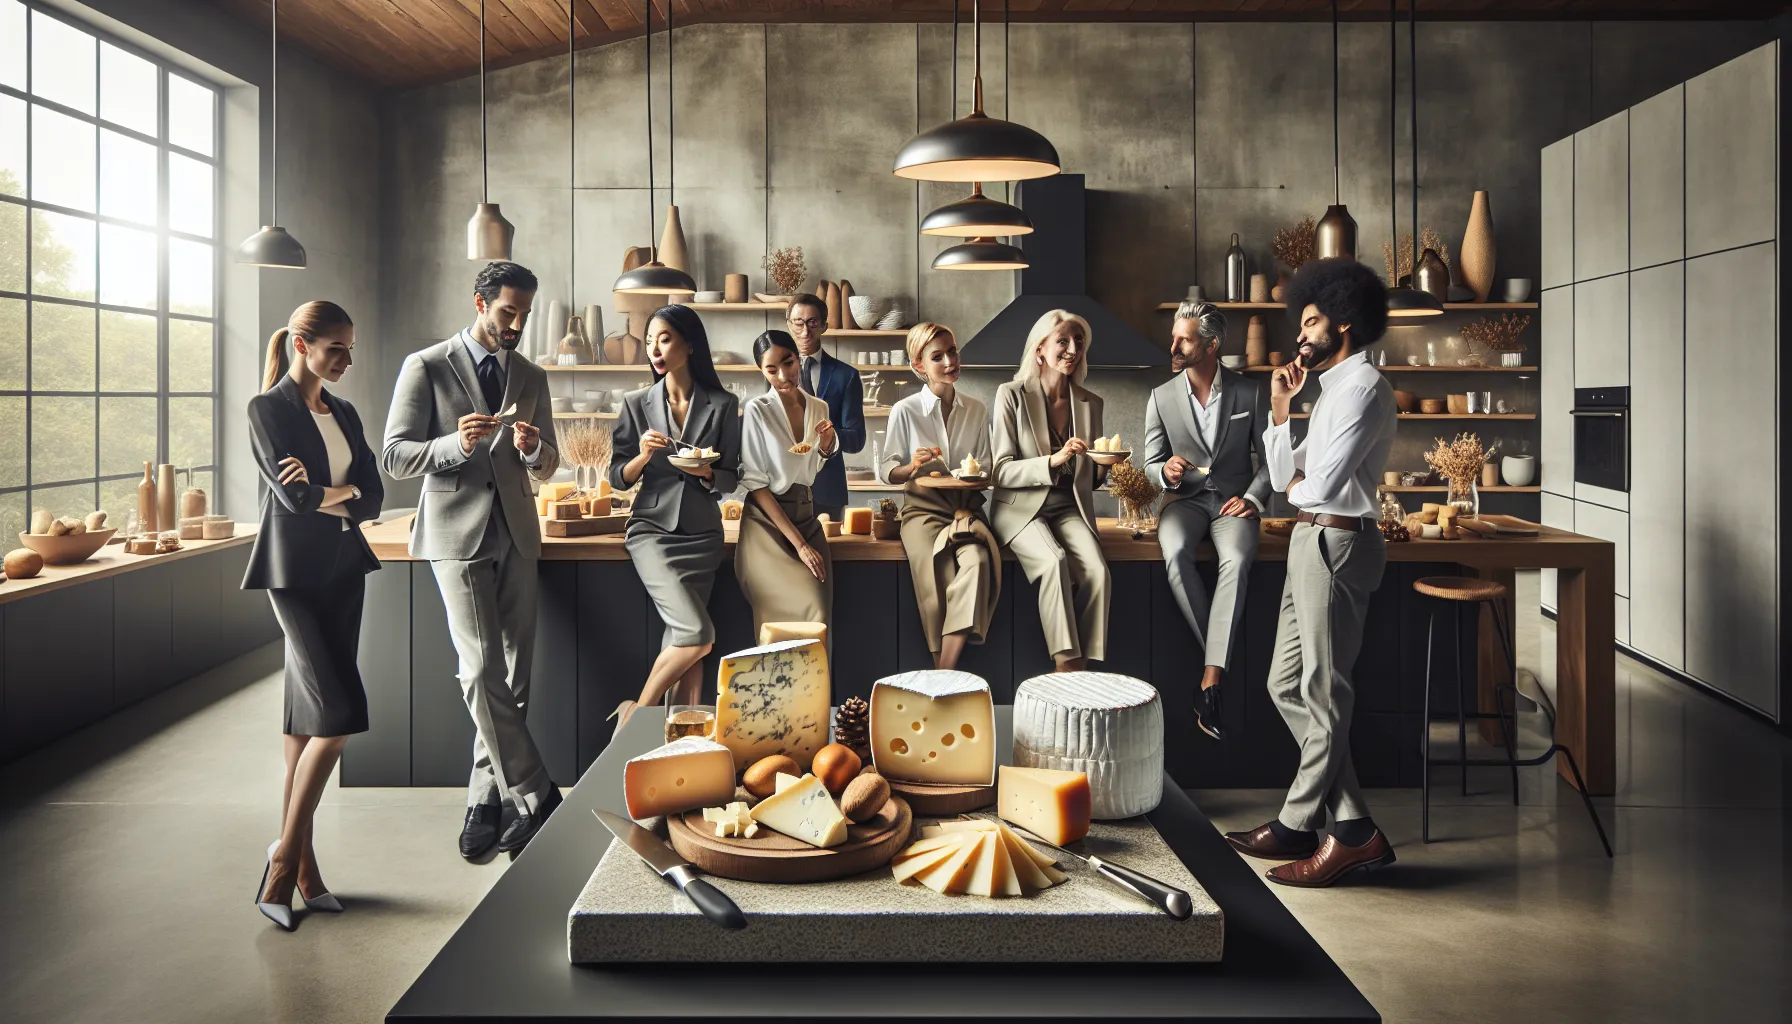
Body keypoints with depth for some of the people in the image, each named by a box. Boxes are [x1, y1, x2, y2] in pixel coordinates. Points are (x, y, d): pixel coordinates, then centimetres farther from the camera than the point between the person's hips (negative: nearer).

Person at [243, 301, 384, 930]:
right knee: (340, 712, -13)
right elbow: (293, 496, -15)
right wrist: (347, 495, 0)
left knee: (311, 713, 7)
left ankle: (297, 862, 13)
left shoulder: (344, 414, 14)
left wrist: (328, 493, -10)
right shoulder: (268, 409, -5)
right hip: (295, 571, -6)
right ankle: (287, 858, 0)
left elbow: (374, 497, 7)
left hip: (344, 570, 6)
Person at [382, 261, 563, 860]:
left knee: (513, 676, 3)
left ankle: (484, 802, 13)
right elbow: (394, 458, -3)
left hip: (516, 535, 5)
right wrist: (456, 443, -21)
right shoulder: (427, 368, 1)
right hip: (457, 534, -5)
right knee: (482, 670, -14)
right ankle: (537, 797, -8)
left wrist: (534, 449, -5)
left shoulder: (531, 378, 15)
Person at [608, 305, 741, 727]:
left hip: (702, 534, 2)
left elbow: (732, 477, 6)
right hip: (652, 530, -2)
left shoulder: (721, 405, 2)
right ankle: (636, 712, 3)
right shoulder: (637, 403, 2)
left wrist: (707, 472, -15)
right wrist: (643, 456, -17)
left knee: (679, 642, -2)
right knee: (697, 634, -17)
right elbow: (618, 479, 3)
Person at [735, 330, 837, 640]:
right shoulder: (757, 411, -11)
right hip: (768, 522, -5)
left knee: (819, 612, -13)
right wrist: (798, 544, -18)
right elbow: (755, 483, -13)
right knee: (808, 611, -20)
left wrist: (828, 442, -4)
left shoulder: (818, 408, 6)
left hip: (806, 517, 5)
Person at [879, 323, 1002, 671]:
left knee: (978, 561, -32)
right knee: (937, 581, -29)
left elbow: (985, 471, 15)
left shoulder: (976, 410, 10)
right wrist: (912, 467, -16)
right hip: (923, 508, -2)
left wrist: (977, 478, -8)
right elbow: (886, 471, 4)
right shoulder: (904, 411, 1)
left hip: (966, 506, 2)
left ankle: (944, 677, -31)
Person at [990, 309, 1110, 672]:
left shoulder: (1090, 404, 11)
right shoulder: (1012, 396, -1)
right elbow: (1000, 471, -7)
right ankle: (1066, 667, -29)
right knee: (1054, 561, -33)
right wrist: (1053, 461, -20)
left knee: (1097, 571, -26)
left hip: (1069, 508, 4)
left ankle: (1081, 670, -19)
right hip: (1021, 507, -3)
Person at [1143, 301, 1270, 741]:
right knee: (1175, 555, -35)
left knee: (1237, 561, -35)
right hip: (1185, 499, 1)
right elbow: (1151, 465, 8)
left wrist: (1252, 498, -10)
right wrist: (1166, 471, -16)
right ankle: (1222, 652, -18)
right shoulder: (1160, 398, 3)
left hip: (1232, 500, -1)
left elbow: (1270, 457, 6)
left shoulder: (1250, 393, 1)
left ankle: (1209, 686, -36)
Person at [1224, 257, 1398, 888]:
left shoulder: (1362, 387, -11)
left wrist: (1299, 484, 1)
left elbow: (1323, 484, -21)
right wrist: (1280, 408, 9)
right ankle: (1354, 827, 16)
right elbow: (1285, 475, 18)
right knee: (1289, 685, 11)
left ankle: (1300, 823, 6)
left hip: (1336, 541, -11)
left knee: (1322, 692, -3)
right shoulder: (1335, 389, 21)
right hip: (1313, 541, 11)